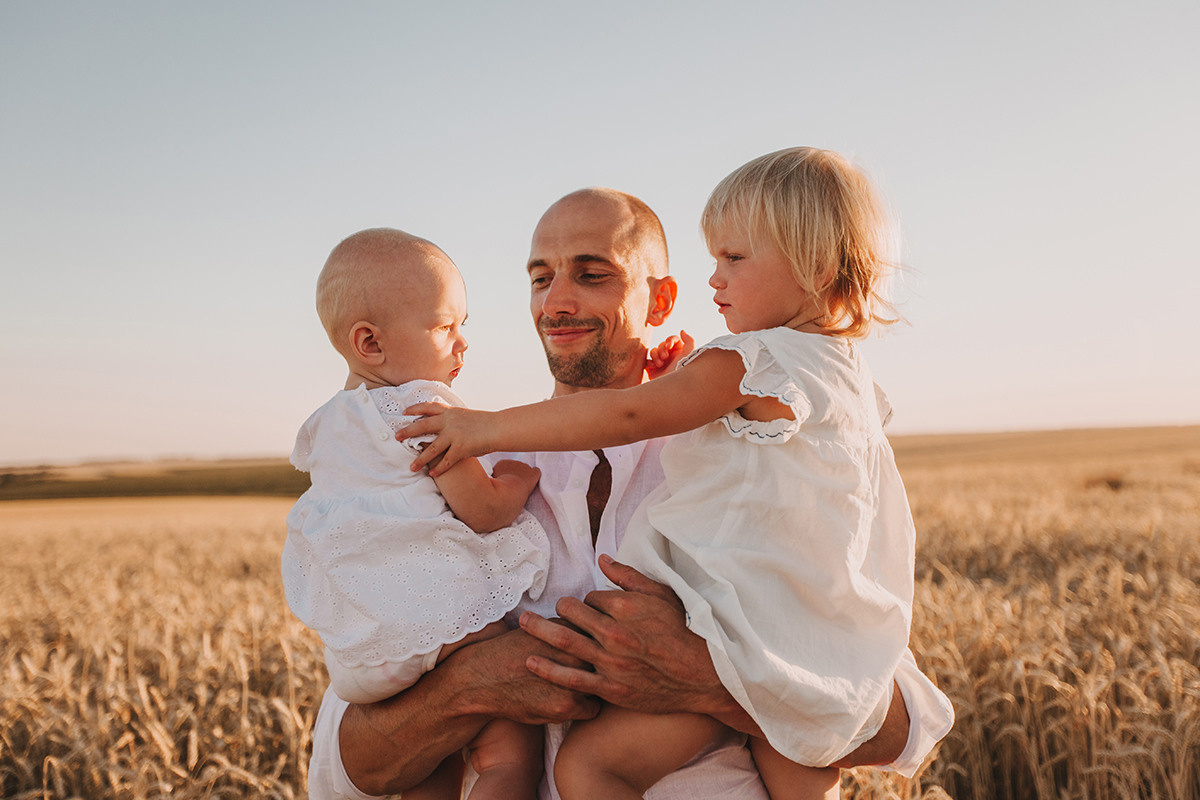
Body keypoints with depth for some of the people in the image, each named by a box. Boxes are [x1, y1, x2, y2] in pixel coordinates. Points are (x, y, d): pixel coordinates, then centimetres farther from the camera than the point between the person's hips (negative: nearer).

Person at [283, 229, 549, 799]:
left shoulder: (327, 428, 17)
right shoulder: (421, 409, -10)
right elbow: (484, 512, -9)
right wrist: (521, 482, 10)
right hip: (443, 617, -9)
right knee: (513, 751, -6)